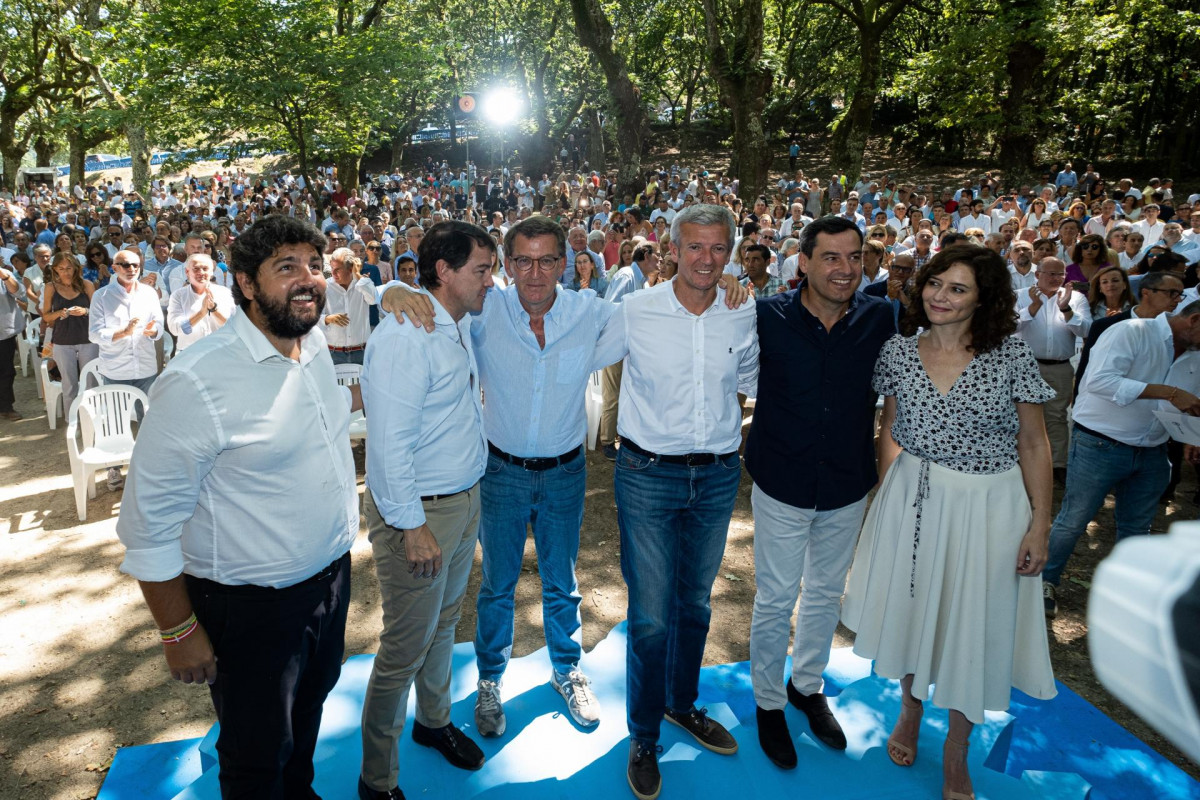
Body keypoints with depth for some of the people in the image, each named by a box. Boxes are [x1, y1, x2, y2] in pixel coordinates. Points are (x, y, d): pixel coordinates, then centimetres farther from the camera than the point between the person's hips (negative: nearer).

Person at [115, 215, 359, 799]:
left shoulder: (316, 345, -1)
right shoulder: (197, 382, -26)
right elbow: (149, 521, -19)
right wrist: (180, 632, -15)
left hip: (332, 575, 8)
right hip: (252, 606, -7)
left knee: (308, 710, 30)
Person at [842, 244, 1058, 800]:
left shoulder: (1012, 356, -10)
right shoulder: (898, 351, -4)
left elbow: (1034, 444, -5)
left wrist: (1040, 525, -6)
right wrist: (886, 494, 2)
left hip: (988, 506, -2)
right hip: (913, 500, 2)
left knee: (971, 624, 10)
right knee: (911, 607, 18)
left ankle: (956, 751, 34)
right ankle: (909, 712, 46)